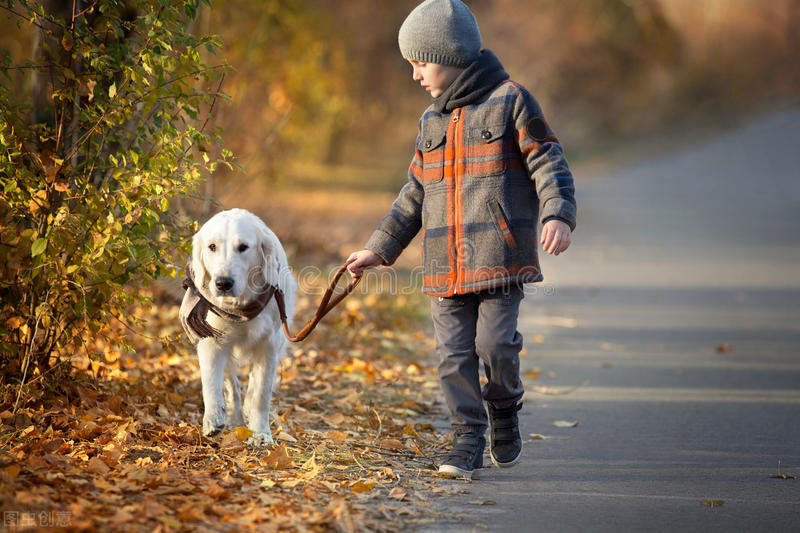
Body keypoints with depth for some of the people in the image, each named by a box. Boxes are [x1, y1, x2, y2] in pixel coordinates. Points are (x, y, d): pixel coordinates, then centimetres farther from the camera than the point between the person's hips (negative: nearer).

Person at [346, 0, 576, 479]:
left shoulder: (510, 101, -1)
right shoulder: (433, 121, 17)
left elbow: (548, 163, -5)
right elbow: (415, 193, 23)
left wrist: (558, 216, -22)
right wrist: (380, 249, 19)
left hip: (501, 255, -5)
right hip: (446, 263, 5)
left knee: (495, 341, -13)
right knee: (455, 353, 0)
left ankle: (505, 409, 15)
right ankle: (469, 440, 8)